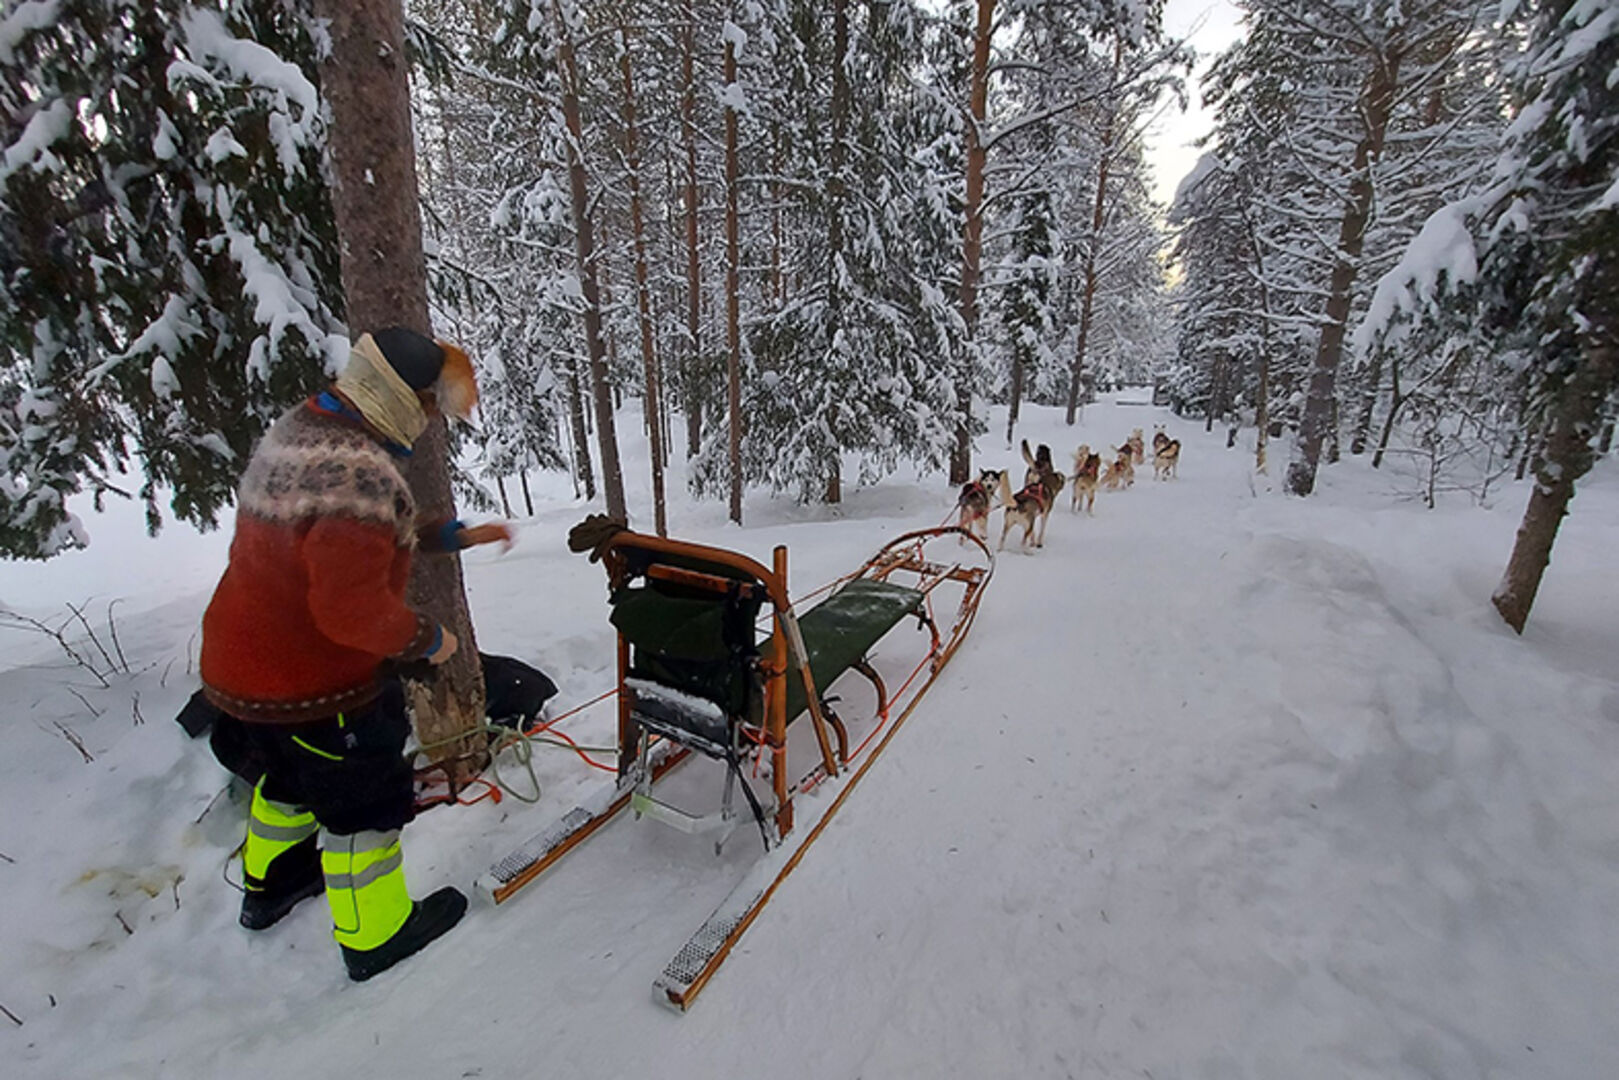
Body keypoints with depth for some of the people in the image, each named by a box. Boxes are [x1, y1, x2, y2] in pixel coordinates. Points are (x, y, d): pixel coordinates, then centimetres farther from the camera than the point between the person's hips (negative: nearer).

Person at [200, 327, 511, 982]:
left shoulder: (298, 431, 2)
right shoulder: (361, 473, -32)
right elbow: (353, 608, -34)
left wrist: (452, 535, 11)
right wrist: (426, 639, -17)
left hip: (245, 668, 10)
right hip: (312, 686, -10)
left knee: (294, 780, 32)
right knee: (365, 804, 11)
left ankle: (269, 888, 56)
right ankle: (375, 936, 31)